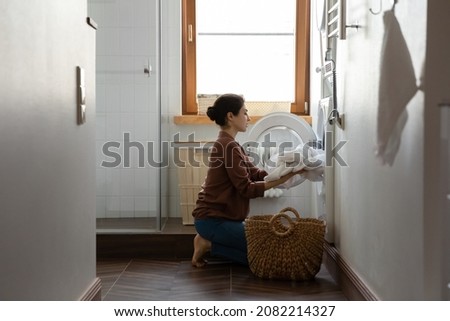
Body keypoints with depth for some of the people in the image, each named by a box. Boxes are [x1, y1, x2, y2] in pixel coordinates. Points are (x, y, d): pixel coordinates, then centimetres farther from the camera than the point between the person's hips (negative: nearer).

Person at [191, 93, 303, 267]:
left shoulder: (227, 144, 14)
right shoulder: (228, 146, -18)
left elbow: (256, 174, 7)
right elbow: (247, 189, -20)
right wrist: (281, 180, -20)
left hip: (219, 216, 10)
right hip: (213, 219, -10)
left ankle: (209, 241, 11)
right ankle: (209, 245, -3)